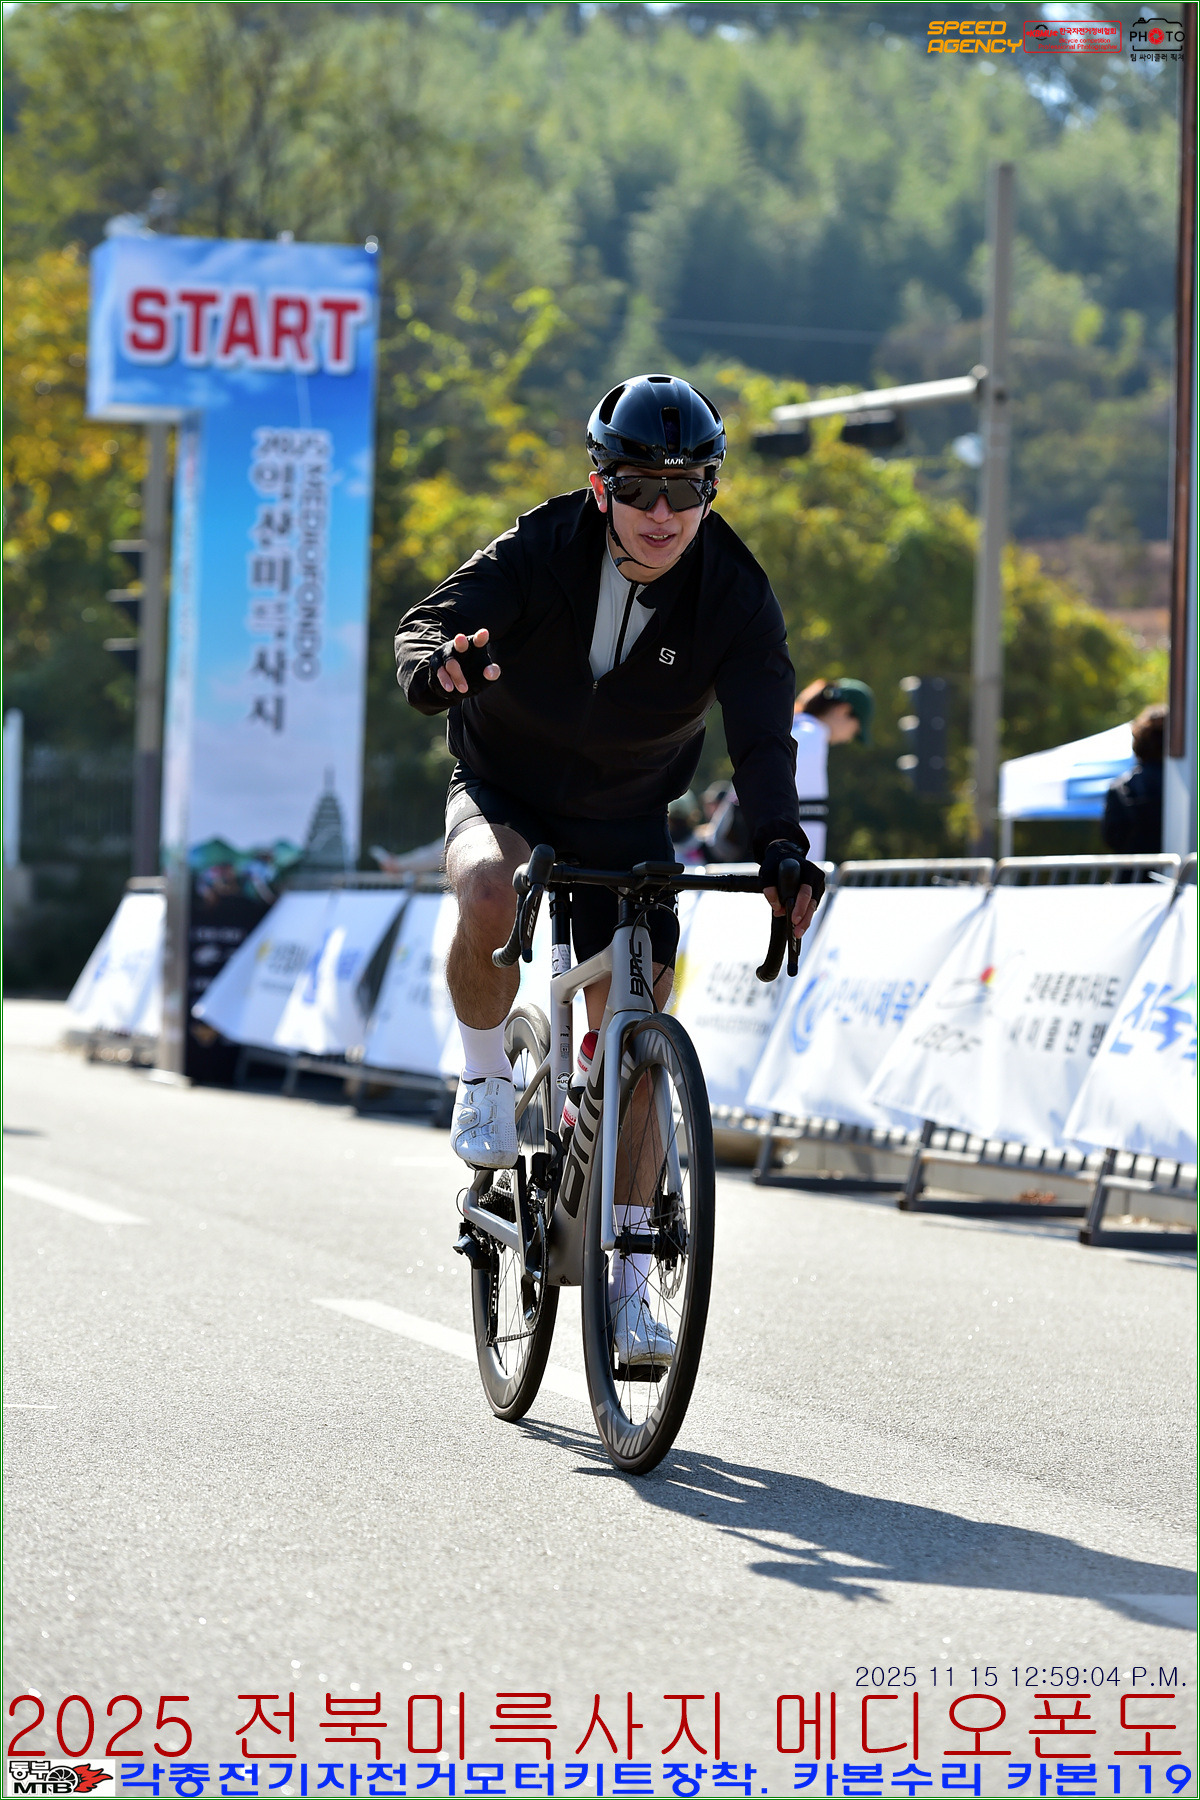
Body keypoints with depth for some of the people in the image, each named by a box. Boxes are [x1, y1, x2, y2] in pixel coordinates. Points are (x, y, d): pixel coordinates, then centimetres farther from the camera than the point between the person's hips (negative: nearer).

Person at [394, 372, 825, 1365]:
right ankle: (485, 1077, -8)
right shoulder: (540, 551, -22)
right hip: (502, 788, -2)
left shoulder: (736, 595, -19)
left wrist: (780, 845, -47)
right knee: (490, 897, -37)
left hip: (626, 819, 2)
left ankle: (626, 1281, 11)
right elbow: (430, 621, -33)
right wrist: (438, 665, -59)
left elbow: (762, 731, -28)